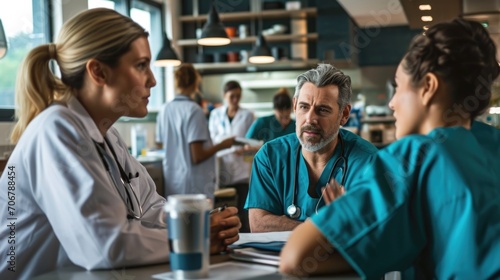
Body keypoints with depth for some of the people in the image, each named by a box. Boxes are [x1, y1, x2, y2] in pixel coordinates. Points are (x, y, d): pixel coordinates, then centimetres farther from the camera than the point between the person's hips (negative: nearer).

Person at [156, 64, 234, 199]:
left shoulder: (164, 110, 3)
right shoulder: (194, 110, -15)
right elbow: (197, 156, -17)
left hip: (171, 184, 7)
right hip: (194, 186, -6)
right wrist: (222, 145, -3)